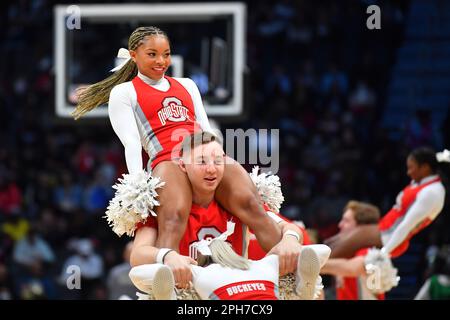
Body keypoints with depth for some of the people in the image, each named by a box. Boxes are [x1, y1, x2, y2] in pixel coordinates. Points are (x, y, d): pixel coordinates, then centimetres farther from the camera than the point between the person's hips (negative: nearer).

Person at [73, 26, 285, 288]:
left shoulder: (187, 85, 33)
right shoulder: (124, 92, 19)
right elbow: (132, 143, 6)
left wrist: (225, 167, 16)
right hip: (168, 161, -4)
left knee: (250, 204, -25)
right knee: (173, 220, -35)